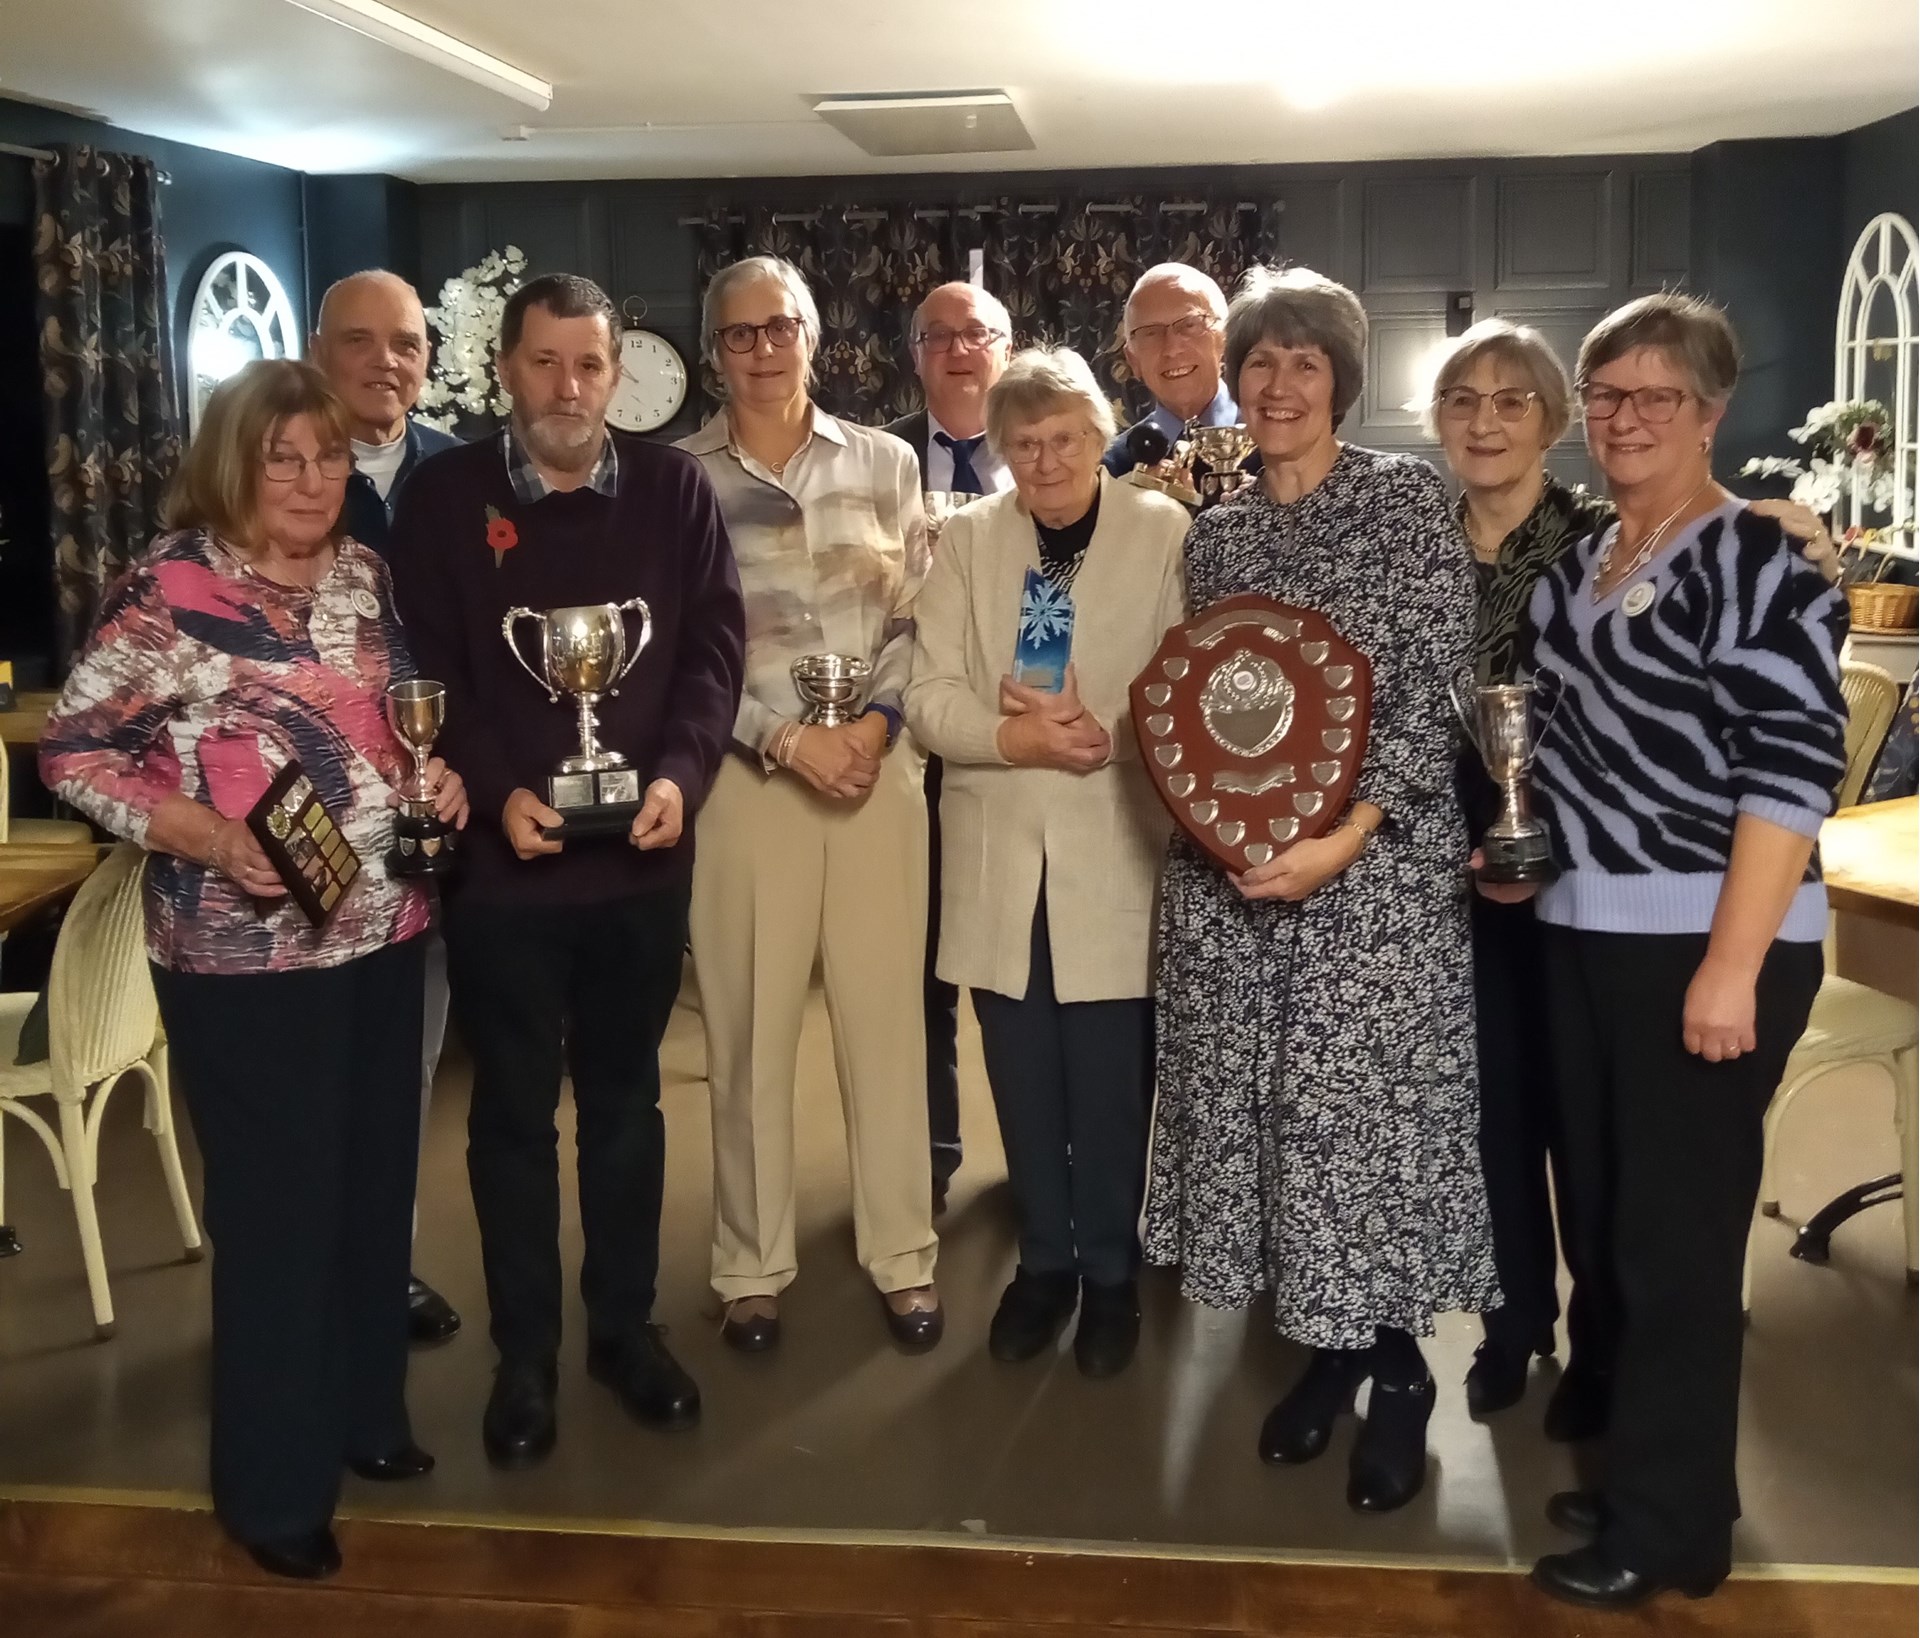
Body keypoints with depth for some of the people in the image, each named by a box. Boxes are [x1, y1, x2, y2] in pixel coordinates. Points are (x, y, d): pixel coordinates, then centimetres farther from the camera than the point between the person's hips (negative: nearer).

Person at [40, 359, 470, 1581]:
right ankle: (273, 1486, 21)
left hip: (385, 931, 6)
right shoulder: (170, 591, -12)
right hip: (246, 956, -6)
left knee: (376, 1181, 17)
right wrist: (207, 836, -22)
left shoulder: (366, 573, 6)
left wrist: (439, 775, -1)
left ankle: (365, 1411, 38)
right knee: (278, 1205, 4)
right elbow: (74, 753, -10)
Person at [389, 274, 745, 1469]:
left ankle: (626, 1325, 31)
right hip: (502, 858, -1)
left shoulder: (675, 490, 1)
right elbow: (428, 670, -3)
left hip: (641, 856, 1)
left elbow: (715, 646, -2)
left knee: (627, 1100, 15)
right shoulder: (444, 496, -1)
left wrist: (680, 774, -17)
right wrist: (496, 791, -16)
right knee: (514, 1112, 9)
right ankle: (525, 1355, 24)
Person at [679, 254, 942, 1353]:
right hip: (744, 773, -1)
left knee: (887, 1017, 6)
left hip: (879, 765, 2)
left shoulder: (885, 463, 8)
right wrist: (786, 737, -11)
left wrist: (879, 719, -9)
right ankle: (754, 1266, 19)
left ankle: (904, 1255, 20)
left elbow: (920, 614, 7)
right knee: (751, 1029, 4)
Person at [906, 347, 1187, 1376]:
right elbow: (930, 697, -1)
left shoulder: (1167, 532, -1)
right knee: (1024, 1082, 11)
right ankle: (1042, 1261, 29)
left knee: (1110, 1085, 4)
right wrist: (1014, 735, -17)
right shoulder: (966, 540, 6)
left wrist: (1108, 732, -20)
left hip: (1115, 855, -2)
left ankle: (1110, 1271, 23)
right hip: (1002, 857, 3)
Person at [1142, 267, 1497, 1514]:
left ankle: (1399, 1371, 16)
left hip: (1375, 863, -4)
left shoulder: (1407, 497, -2)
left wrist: (1344, 834, -17)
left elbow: (1440, 688, -9)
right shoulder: (1214, 534, 12)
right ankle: (1326, 1348, 26)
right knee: (1267, 1104, 8)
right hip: (1231, 867, 5)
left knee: (1373, 1103, -2)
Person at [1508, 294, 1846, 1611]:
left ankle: (1671, 1525, 15)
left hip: (1705, 943, -8)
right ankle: (1637, 1467, 31)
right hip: (1586, 933, 8)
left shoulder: (1759, 563, -11)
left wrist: (1732, 963, -21)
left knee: (1678, 1232, 1)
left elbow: (1796, 767, -18)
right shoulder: (1581, 565, 12)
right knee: (1603, 1214, 15)